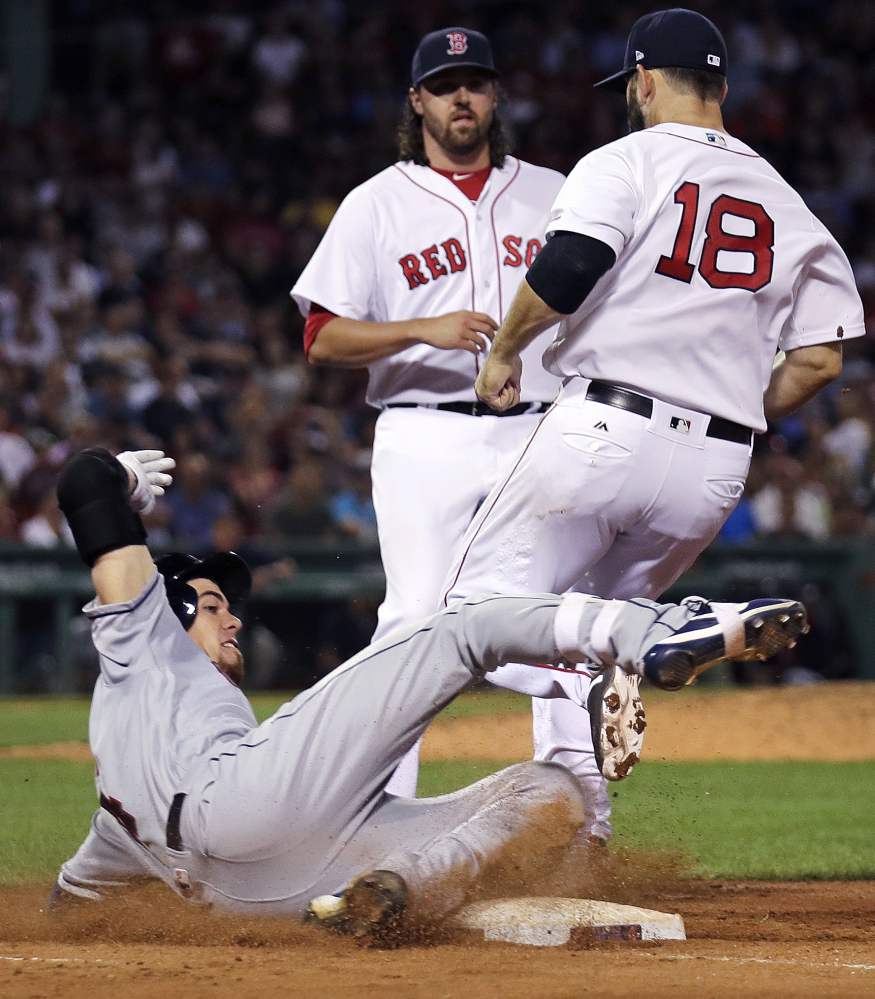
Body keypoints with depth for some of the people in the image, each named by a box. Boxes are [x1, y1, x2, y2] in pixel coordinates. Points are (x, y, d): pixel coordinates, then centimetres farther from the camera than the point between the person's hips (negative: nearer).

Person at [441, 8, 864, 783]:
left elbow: (570, 264, -16)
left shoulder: (627, 162, 1)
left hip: (606, 428, -5)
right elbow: (820, 360, 10)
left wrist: (504, 351, 0)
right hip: (718, 468, 6)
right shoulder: (787, 206, 16)